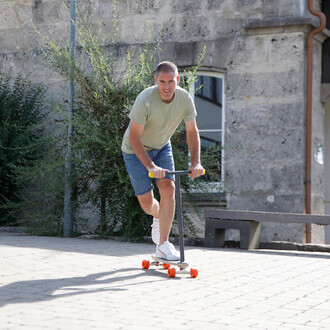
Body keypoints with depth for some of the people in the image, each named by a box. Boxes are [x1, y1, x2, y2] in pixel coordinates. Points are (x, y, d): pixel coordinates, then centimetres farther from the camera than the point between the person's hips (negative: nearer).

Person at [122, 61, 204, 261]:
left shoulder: (185, 99, -17)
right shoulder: (145, 100, -32)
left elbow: (192, 132, -7)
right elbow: (134, 138, -29)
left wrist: (196, 163, -20)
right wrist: (151, 166, -38)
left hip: (162, 147, 4)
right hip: (136, 150, -4)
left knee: (169, 188, -14)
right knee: (147, 202, -6)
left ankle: (163, 245, -6)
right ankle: (158, 218, 33)